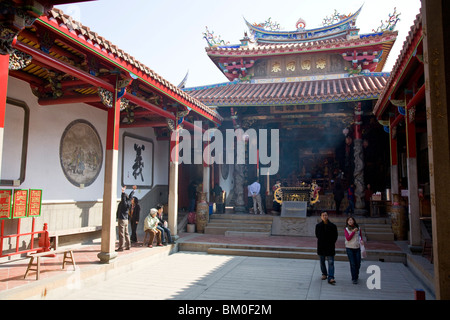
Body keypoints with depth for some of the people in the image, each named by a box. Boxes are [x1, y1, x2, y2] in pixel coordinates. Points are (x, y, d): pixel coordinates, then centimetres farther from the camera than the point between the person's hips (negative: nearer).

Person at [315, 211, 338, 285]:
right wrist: (321, 241, 4)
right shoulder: (318, 226, 0)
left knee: (331, 263, -7)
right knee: (322, 262, 14)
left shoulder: (333, 226, -4)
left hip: (330, 247, -2)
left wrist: (332, 243, 0)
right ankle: (324, 274, 32)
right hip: (321, 247, 2)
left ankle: (330, 278, -10)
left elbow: (335, 236, 4)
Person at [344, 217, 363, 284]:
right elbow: (348, 238, -13)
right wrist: (353, 231, -16)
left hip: (357, 248, 2)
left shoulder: (358, 229, 4)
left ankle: (356, 274, 36)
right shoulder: (346, 229, -3)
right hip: (349, 248, -2)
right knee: (352, 264, -3)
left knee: (358, 263, 7)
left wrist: (361, 240, -6)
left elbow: (360, 236, 16)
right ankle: (354, 278, 8)